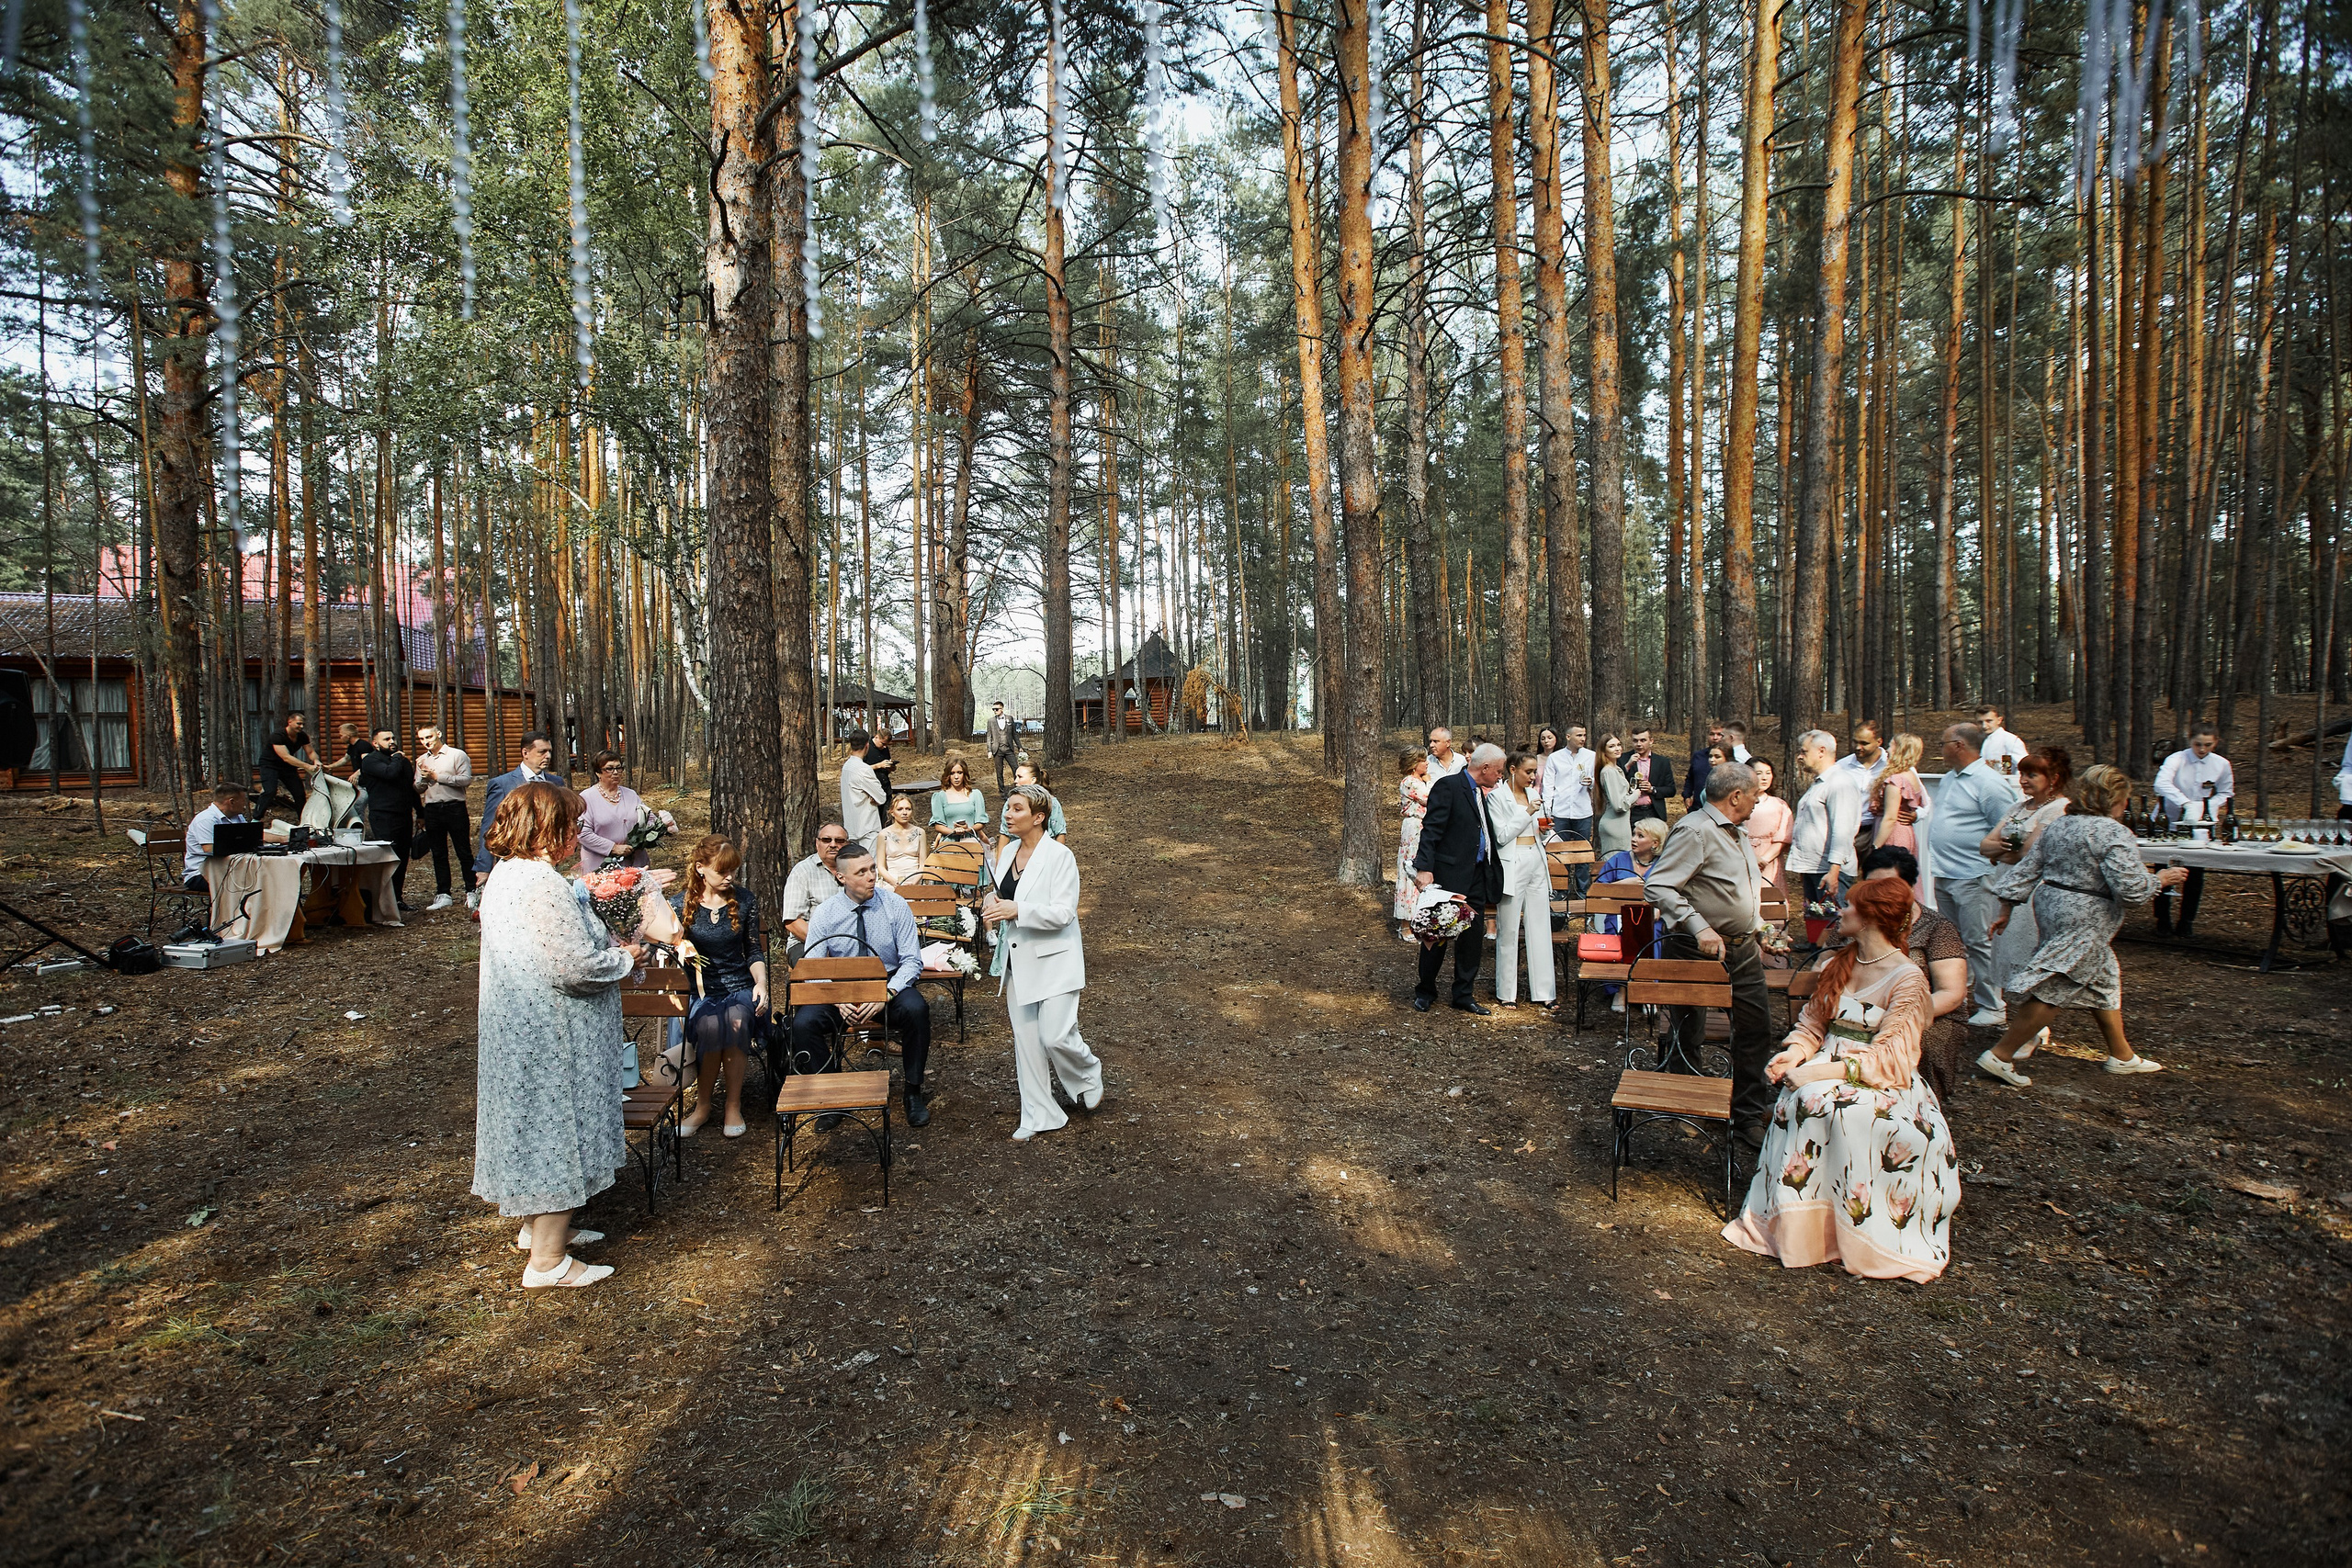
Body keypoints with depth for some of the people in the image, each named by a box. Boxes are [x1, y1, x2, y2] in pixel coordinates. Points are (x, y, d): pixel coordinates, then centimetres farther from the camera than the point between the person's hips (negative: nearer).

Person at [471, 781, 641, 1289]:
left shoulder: (506, 873, 7)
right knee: (558, 1132, 2)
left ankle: (540, 1225, 39)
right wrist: (623, 958, -10)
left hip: (520, 1029, 10)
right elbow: (577, 967, -27)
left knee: (538, 1129, 23)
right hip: (551, 1037, -10)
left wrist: (607, 950, 11)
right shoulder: (542, 882, -26)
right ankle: (548, 1261, 13)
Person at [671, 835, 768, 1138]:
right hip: (699, 989, -1)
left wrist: (761, 983, -7)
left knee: (736, 1020, -33)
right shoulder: (679, 904, 2)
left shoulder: (745, 899, 5)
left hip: (740, 987, 1)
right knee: (709, 1023, -34)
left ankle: (733, 1105, -19)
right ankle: (703, 1104, -13)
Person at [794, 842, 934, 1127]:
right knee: (803, 1023, -26)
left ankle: (913, 1092, -13)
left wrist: (886, 994, -25)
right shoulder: (824, 915, -4)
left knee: (916, 1008, -33)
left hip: (890, 984, -1)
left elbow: (912, 961, -8)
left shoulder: (895, 906, -7)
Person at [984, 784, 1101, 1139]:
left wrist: (1017, 910, -30)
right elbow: (998, 895, 20)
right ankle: (1038, 1116, 21)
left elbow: (1063, 912, -20)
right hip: (1017, 961, 7)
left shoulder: (1060, 856, -15)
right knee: (1025, 1038, 9)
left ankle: (1089, 1074, 25)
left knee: (1056, 1035, -8)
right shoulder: (1007, 853, 7)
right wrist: (991, 904, -4)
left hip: (1054, 959, -6)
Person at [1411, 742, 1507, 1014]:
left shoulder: (1480, 793, 14)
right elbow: (1431, 829, -19)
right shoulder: (1447, 787, -13)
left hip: (1477, 877, 8)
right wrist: (1424, 868, -26)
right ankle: (1425, 991, 21)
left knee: (1473, 938, 11)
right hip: (1449, 875, -8)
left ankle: (1464, 994, 23)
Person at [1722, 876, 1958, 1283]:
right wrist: (1795, 1052, -7)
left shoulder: (1907, 979, -8)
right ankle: (1800, 1223, -23)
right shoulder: (1837, 964, 12)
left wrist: (1825, 1071, -25)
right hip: (1829, 1067, 5)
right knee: (1801, 1100, -29)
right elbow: (1813, 1024, 16)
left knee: (1848, 1111, -37)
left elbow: (1890, 1056, -15)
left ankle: (1863, 1233, -20)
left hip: (1881, 1080, -5)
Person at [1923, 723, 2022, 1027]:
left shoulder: (1989, 783, -13)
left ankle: (1992, 1009, 5)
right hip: (1942, 875, 9)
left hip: (1973, 877, -9)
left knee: (1979, 941, -4)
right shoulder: (1949, 778, 14)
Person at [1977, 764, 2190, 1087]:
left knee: (2105, 980, 23)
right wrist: (2162, 879, 1)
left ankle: (2122, 1055, 34)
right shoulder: (2114, 833, -15)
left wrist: (2006, 908, 14)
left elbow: (2027, 869, 10)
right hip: (2084, 921, -9)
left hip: (2052, 907, 9)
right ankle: (2000, 1055, -8)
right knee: (2054, 992, -7)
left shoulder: (2058, 826, 9)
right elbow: (2131, 888, -18)